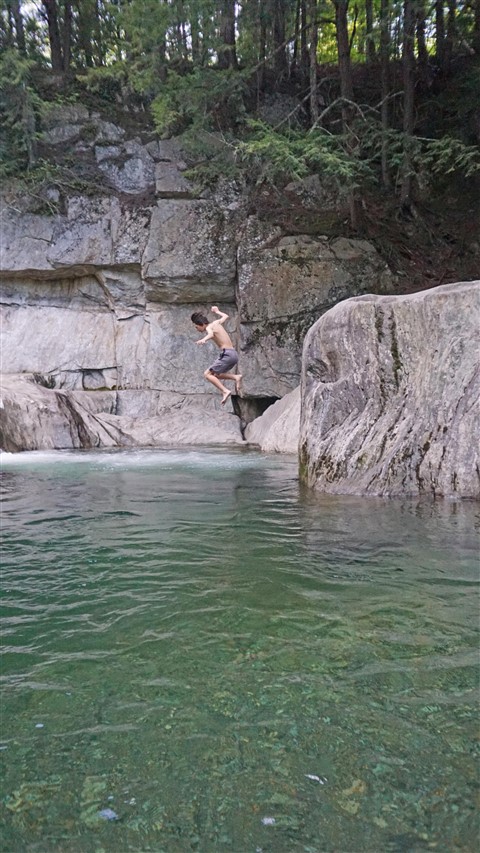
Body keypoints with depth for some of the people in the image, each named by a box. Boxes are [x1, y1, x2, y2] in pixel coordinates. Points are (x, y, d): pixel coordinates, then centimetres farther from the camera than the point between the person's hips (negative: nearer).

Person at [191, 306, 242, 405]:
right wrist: (216, 311, 55)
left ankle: (225, 391, -22)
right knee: (215, 374, 18)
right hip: (234, 354, 9)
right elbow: (226, 316, 38)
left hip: (227, 354, -9)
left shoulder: (209, 327, -5)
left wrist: (204, 340, -50)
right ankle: (236, 377, 3)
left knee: (207, 374, -9)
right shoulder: (216, 323, 17)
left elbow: (211, 334, -30)